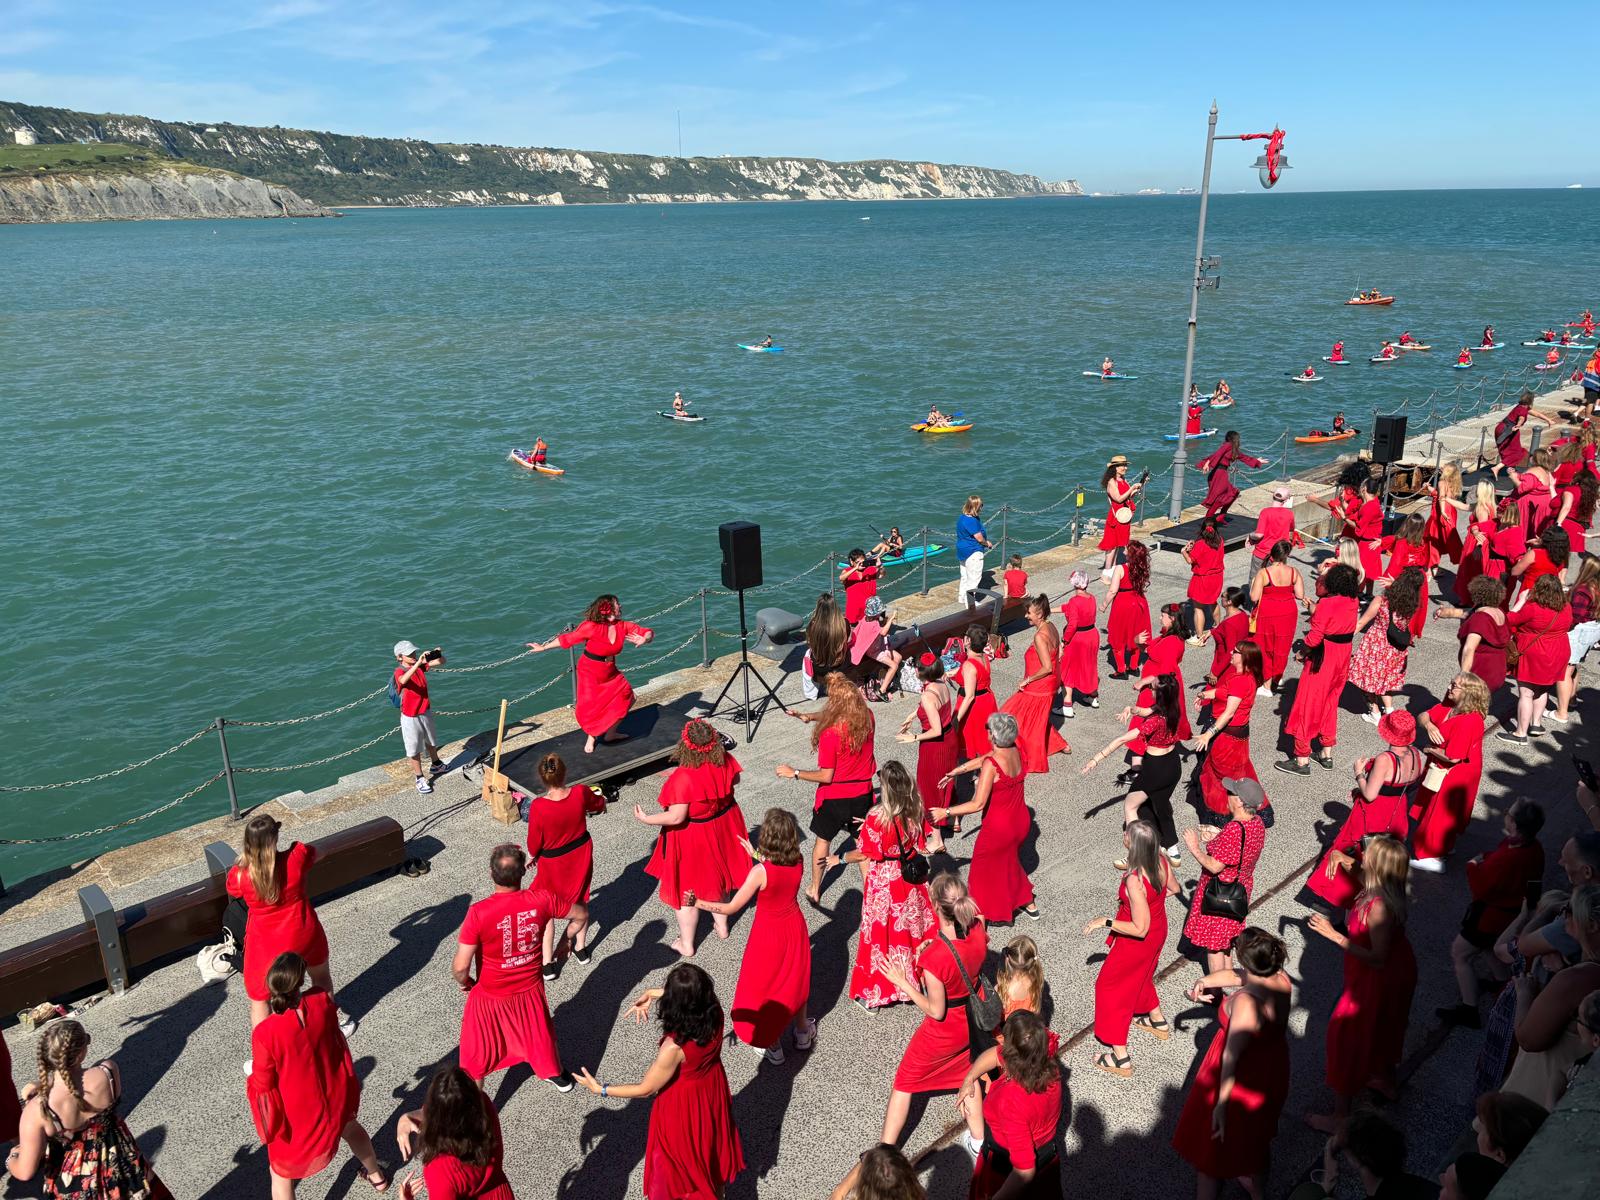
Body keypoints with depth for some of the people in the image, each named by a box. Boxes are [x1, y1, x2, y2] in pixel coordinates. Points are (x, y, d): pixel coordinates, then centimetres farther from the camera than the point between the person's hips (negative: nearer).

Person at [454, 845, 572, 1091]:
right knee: (539, 1032, 30)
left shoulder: (479, 913, -31)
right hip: (531, 989, 3)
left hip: (491, 996, -3)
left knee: (478, 1055, 20)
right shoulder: (541, 900, -21)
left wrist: (465, 981, -1)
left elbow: (460, 967, -24)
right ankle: (557, 1075, 53)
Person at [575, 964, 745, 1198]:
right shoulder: (715, 1013, -26)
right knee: (712, 1147, 33)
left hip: (683, 1107, -6)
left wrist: (601, 1090, -16)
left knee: (683, 1163, 24)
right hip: (713, 1092, 6)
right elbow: (693, 995, 0)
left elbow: (645, 1089, -25)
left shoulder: (675, 1046, -40)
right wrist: (651, 993, -1)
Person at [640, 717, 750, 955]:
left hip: (692, 838, -6)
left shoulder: (683, 777, -34)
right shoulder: (726, 762, -18)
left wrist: (646, 819, -18)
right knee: (718, 875, 29)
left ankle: (686, 944, 30)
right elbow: (735, 780, 4)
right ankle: (722, 925, 49)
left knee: (686, 889, 14)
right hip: (723, 827, 6)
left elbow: (676, 817, -31)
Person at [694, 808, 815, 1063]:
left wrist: (698, 903, -18)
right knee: (795, 980, 26)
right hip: (794, 927, 5)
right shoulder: (798, 862, -16)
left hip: (768, 933, -5)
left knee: (763, 987, 18)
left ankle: (771, 1044, 33)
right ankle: (803, 1032, 46)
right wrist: (760, 857, 13)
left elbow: (731, 908, -25)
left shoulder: (760, 872, -30)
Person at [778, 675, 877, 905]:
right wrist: (810, 716, 4)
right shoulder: (867, 717, -12)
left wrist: (794, 773, -13)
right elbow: (839, 715, 10)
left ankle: (814, 891, 33)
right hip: (862, 792, 4)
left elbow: (826, 776, -22)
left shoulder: (830, 733, -29)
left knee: (822, 839, 19)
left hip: (835, 796, -4)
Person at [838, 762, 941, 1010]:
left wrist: (839, 858, -2)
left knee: (882, 932, 8)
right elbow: (926, 842, 3)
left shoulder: (878, 817, -26)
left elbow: (864, 853, -17)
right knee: (913, 925, 22)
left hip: (885, 880, -5)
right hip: (912, 878, 5)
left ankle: (874, 992, 20)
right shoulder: (917, 809, -10)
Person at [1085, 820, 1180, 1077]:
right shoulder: (1161, 860, -17)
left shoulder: (1134, 881, -39)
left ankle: (1121, 1058, 20)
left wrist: (1105, 921, -23)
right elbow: (1173, 888, 5)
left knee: (1111, 987, 12)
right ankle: (1158, 1021, 57)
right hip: (1159, 931, 8)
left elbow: (1140, 929, -33)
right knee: (1141, 976, 34)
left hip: (1136, 943, -8)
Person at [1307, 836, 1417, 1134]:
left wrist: (1333, 934, -34)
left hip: (1377, 983, -9)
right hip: (1397, 973, 9)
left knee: (1347, 1038, 6)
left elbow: (1377, 958, -34)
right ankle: (1386, 1082, 59)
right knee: (1383, 1029, 32)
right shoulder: (1390, 893, -12)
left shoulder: (1378, 907, -38)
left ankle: (1340, 1117, 20)